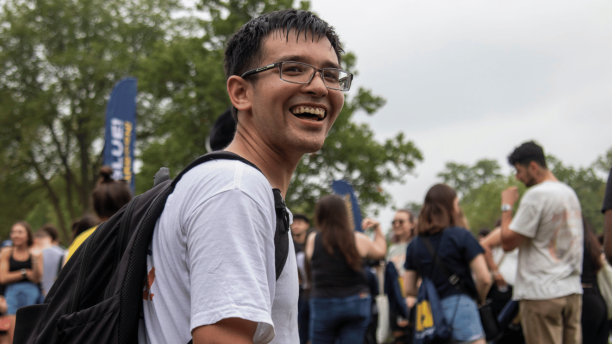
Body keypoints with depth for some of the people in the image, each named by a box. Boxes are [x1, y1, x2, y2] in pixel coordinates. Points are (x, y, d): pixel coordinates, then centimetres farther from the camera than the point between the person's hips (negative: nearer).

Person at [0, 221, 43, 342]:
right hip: (12, 295, 0)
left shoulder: (36, 253, 8)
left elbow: (36, 278, 0)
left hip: (31, 294, 0)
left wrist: (35, 259, -11)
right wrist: (25, 273, -2)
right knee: (13, 339, -12)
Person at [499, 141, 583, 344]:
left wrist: (506, 206, -1)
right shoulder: (570, 193, 15)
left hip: (541, 292, -8)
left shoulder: (536, 195, -12)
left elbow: (508, 242, -11)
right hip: (573, 290, 8)